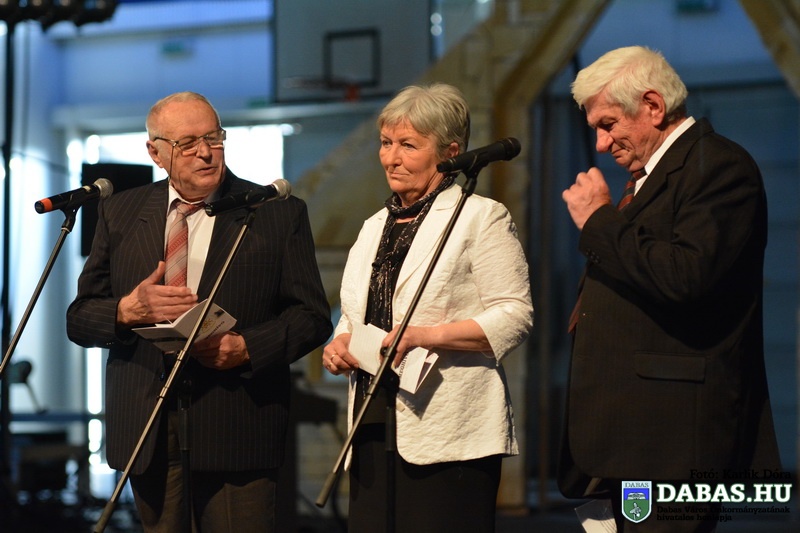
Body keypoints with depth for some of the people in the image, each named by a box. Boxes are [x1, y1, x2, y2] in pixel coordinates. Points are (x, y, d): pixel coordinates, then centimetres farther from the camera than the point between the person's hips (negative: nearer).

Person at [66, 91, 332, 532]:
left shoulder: (279, 213, 4)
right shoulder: (119, 214, 11)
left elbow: (312, 316, 2)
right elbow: (79, 318, 9)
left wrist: (245, 347, -15)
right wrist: (129, 310, -13)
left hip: (237, 433, -2)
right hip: (147, 433, 2)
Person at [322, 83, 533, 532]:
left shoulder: (481, 217, -1)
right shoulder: (376, 227, 22)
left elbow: (515, 315, -9)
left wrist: (429, 336, -18)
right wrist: (341, 344, 6)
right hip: (373, 424, 7)